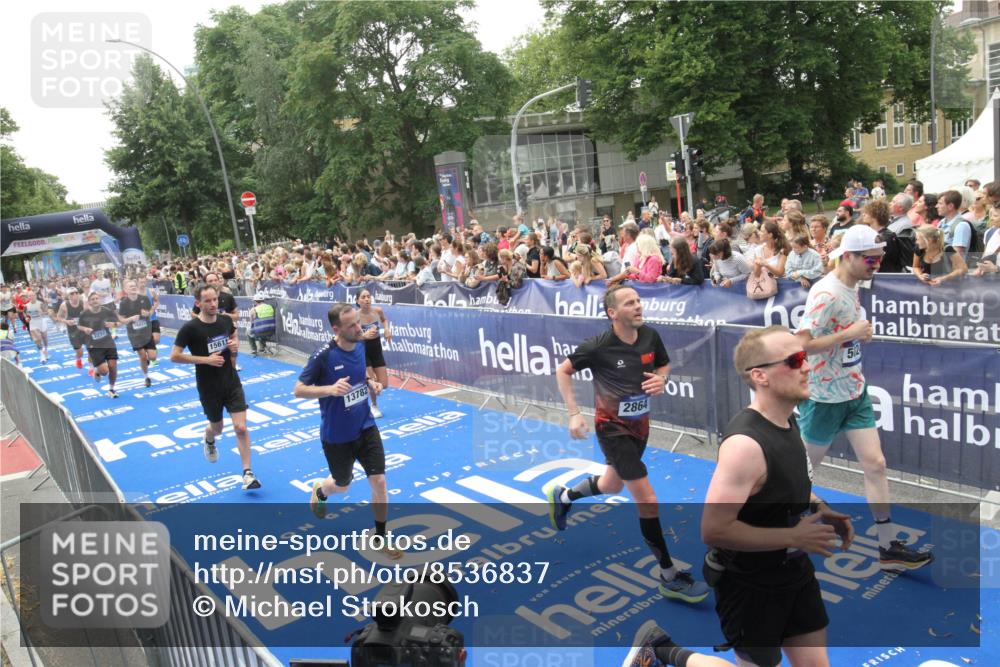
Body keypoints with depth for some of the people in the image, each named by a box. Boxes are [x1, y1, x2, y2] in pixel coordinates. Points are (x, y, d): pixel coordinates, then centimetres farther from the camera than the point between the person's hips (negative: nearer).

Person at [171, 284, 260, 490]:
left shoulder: (226, 320, -3)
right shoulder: (190, 328, -16)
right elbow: (174, 356, -13)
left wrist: (235, 344, -7)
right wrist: (206, 359, -21)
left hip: (232, 383, 2)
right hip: (209, 388, -2)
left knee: (241, 428, -8)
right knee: (217, 428, 18)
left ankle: (247, 473, 1)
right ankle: (209, 441, 56)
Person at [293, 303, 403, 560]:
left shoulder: (361, 346, -5)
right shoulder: (323, 356, -22)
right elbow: (298, 390, -15)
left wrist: (371, 383, -6)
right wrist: (331, 389, -31)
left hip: (366, 427, 4)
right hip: (336, 435, -4)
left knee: (379, 482, -2)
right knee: (342, 485, 18)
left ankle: (380, 537, 18)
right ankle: (320, 491, 56)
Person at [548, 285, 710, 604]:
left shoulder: (650, 336, -8)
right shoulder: (599, 346, -22)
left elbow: (664, 364, 11)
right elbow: (562, 371, -9)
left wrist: (661, 379, -12)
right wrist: (574, 414, -14)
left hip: (639, 424, 7)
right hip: (612, 427, -7)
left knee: (612, 484, 27)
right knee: (648, 501, -10)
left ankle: (562, 497, 55)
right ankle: (670, 578, 3)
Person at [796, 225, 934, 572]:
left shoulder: (851, 287, 4)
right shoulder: (827, 294, -24)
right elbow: (799, 344, -28)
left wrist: (860, 334, 4)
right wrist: (850, 333, -26)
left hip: (854, 390, 8)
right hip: (824, 397, -8)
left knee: (875, 464, 4)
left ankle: (889, 547, 12)